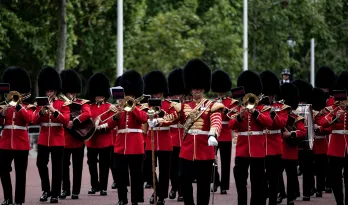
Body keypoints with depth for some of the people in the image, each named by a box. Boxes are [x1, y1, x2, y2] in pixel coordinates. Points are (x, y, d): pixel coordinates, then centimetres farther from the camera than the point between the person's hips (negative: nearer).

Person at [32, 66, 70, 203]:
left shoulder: (63, 104, 1)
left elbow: (66, 121, -12)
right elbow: (34, 121, 0)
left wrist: (54, 111, -24)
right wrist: (41, 112, -18)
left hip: (57, 140, -3)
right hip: (43, 139, 3)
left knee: (57, 167, -1)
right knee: (41, 164, -2)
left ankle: (55, 194, 4)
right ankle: (46, 190, 14)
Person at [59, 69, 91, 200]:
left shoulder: (82, 103, 1)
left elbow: (87, 114, -18)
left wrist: (74, 122, -27)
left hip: (78, 139, -2)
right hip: (64, 139, 2)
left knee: (77, 166, 2)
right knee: (64, 165, 6)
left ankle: (75, 191, 6)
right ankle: (65, 189, 16)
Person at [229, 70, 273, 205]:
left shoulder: (263, 109, 4)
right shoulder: (238, 110, 8)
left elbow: (269, 123, -14)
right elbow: (231, 126, -7)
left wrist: (254, 112, -21)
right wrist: (240, 116, -24)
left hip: (258, 151, -2)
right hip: (242, 150, 2)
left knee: (258, 183, 3)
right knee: (240, 181, 2)